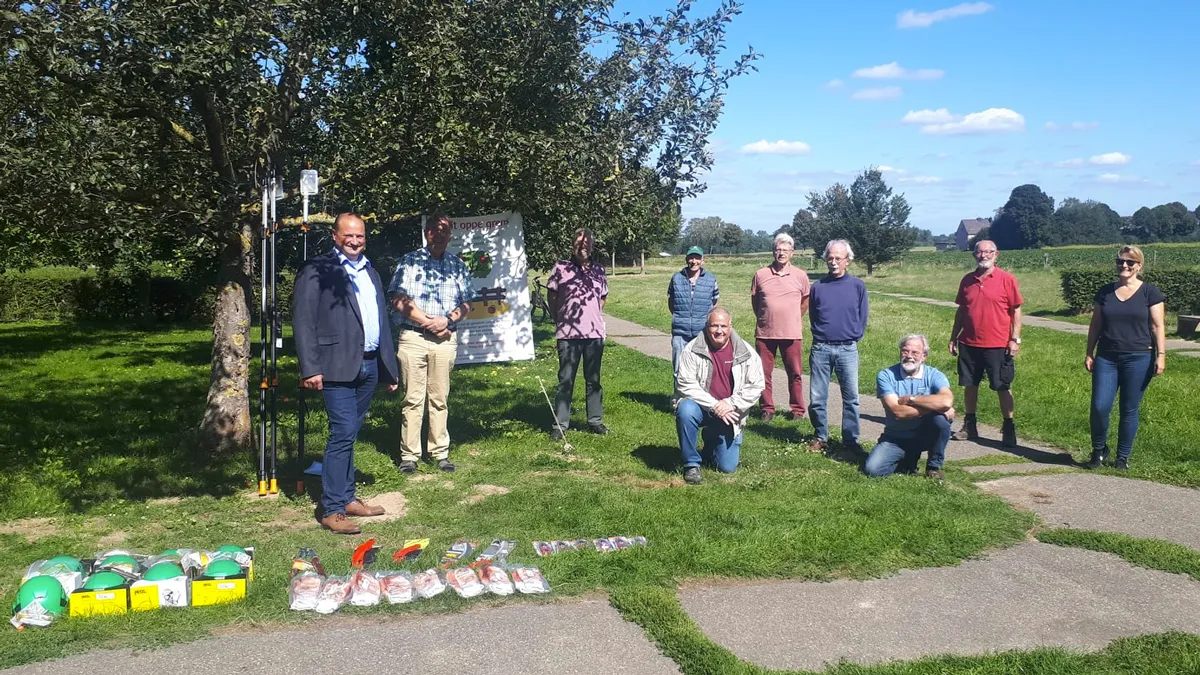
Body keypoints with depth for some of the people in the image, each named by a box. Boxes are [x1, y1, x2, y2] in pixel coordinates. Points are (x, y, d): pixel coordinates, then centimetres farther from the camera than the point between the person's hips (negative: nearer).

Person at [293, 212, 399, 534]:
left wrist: (390, 368, 20)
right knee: (342, 434, -10)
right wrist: (310, 369, -17)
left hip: (369, 366, 7)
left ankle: (347, 498, 21)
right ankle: (332, 510, -4)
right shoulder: (317, 270, -4)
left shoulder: (371, 273, 19)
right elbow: (303, 320, -10)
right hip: (338, 366, -7)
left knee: (350, 435, 13)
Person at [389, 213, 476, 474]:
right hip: (413, 337, -2)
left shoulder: (458, 265, 13)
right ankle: (409, 454, 5)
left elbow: (467, 303, 11)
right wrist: (428, 322, -8)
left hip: (445, 339, 2)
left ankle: (440, 452, 12)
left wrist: (448, 320, -7)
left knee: (439, 398, 5)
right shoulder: (409, 261, 5)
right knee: (413, 398, -1)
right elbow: (399, 300, -4)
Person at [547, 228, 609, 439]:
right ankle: (560, 424, 6)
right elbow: (552, 295, 5)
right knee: (565, 380, 2)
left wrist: (595, 316, 9)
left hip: (594, 334, 3)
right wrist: (560, 319, 7)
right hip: (568, 334, -3)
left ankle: (595, 421, 21)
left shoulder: (598, 270, 7)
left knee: (593, 380, 12)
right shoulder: (561, 268, -4)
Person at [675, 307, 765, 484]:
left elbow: (755, 386, -4)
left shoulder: (746, 353, -5)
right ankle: (691, 464, -16)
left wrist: (730, 404, -18)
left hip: (728, 415, 2)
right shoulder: (692, 350, -12)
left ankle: (711, 441, 37)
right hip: (701, 408, -2)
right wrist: (714, 405, -23)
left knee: (727, 467, 0)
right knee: (685, 411, -38)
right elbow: (685, 384, -16)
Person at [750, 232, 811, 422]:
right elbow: (754, 300, 12)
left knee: (795, 374, 6)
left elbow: (805, 301, 12)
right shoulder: (761, 274, 1)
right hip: (765, 333, 1)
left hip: (792, 334, -1)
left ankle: (797, 409, 17)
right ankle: (767, 408, 17)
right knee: (764, 373, 5)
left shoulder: (800, 276, 1)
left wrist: (793, 319, 12)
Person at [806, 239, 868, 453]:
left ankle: (851, 440, 12)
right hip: (820, 349, 1)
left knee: (851, 398, 3)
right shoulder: (818, 287, 5)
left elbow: (862, 317, 8)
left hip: (847, 349, -1)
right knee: (817, 398, 3)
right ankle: (820, 437, 17)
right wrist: (820, 336, 9)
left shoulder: (857, 286, 3)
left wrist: (854, 337, 4)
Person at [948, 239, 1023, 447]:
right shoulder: (967, 280, 7)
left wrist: (1015, 339, -9)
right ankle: (969, 426, 22)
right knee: (969, 385, 11)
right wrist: (954, 337, 12)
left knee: (1003, 387, 3)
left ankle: (1009, 430, 12)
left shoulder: (1006, 279, -5)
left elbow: (1016, 311, -3)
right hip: (969, 344, 4)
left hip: (998, 345, -4)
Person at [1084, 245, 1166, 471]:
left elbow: (1158, 326, -1)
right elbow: (1095, 325, 13)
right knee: (1099, 407, -6)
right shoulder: (1105, 292, 9)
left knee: (1129, 410, 4)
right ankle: (1099, 449, 16)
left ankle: (1123, 457, 17)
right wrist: (1089, 353, 9)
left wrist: (1161, 355, -8)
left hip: (1138, 359, -2)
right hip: (1107, 358, 2)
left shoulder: (1150, 292, 1)